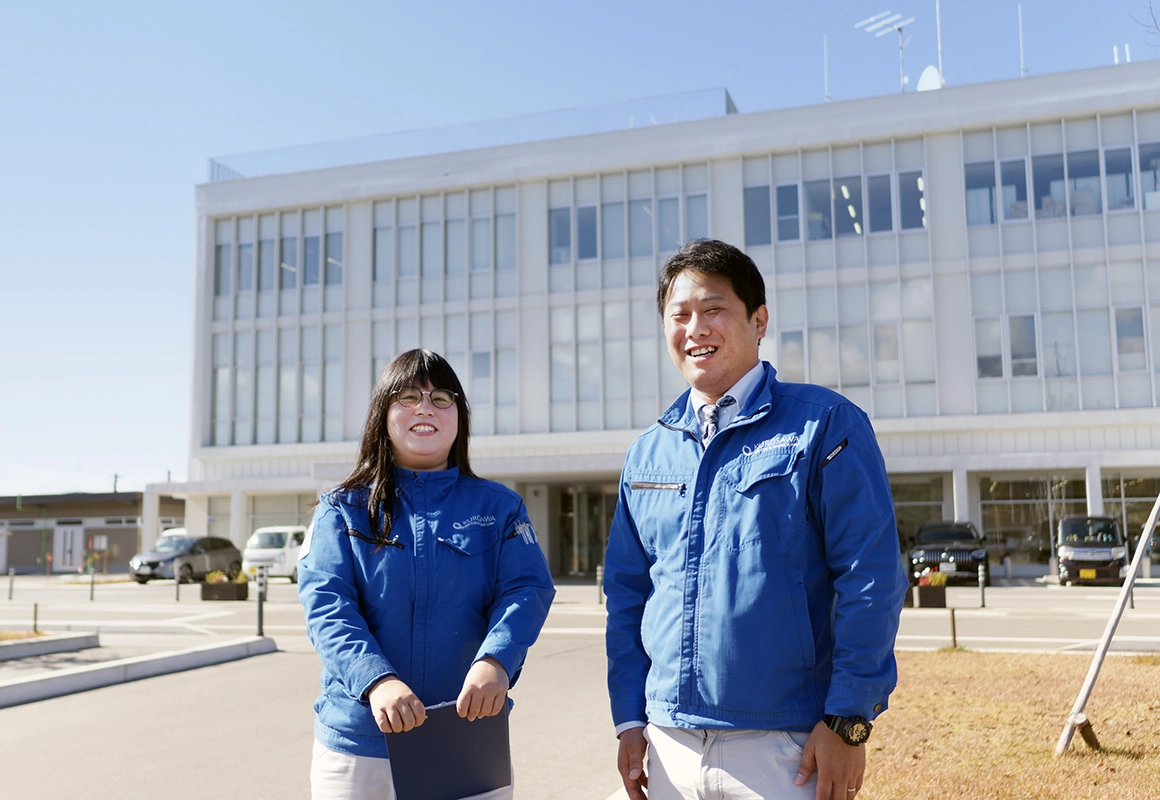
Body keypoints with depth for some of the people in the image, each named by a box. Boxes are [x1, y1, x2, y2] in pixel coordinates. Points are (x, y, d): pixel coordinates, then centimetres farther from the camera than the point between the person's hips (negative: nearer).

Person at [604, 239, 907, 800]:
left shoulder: (825, 424, -5)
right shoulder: (647, 453, 8)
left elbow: (870, 578, -9)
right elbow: (626, 591, 11)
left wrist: (848, 720, -13)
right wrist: (630, 719, 7)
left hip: (786, 749, -4)